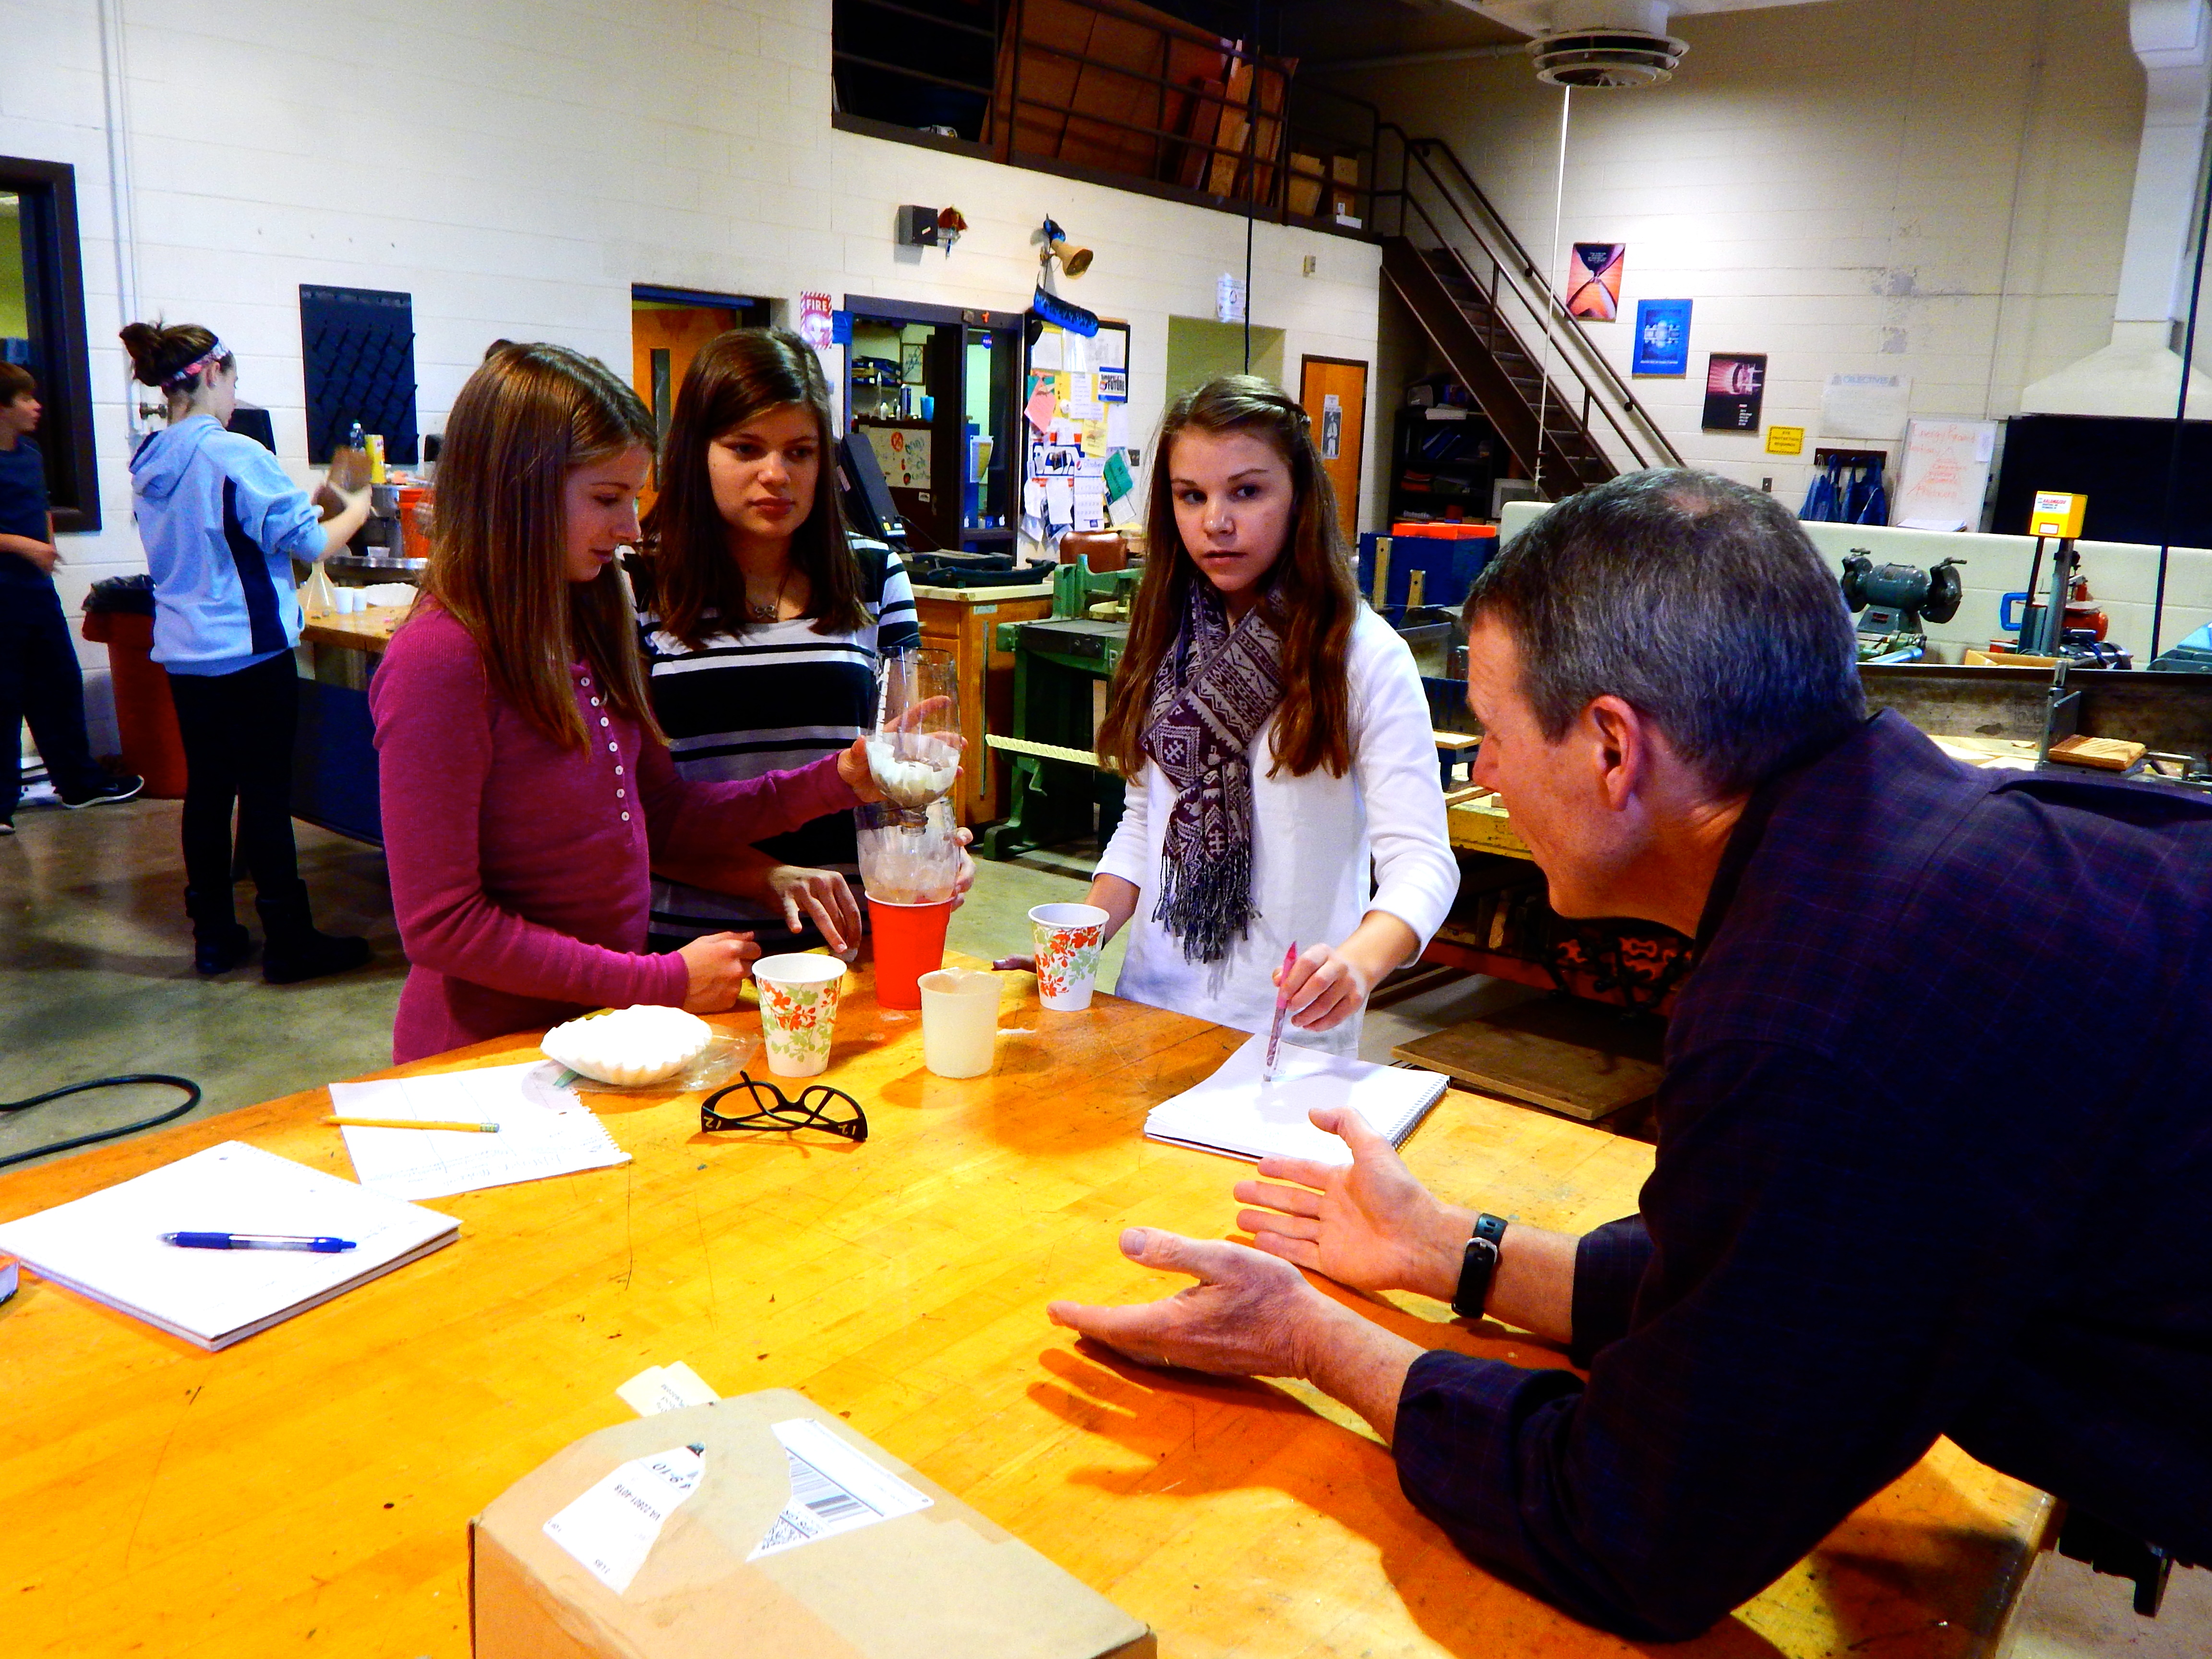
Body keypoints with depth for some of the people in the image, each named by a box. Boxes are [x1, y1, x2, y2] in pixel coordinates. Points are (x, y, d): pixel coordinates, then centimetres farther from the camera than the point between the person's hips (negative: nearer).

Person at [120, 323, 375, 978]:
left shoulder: (148, 464, 9)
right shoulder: (234, 456, -15)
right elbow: (309, 543, -13)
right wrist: (356, 510, 5)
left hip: (184, 652, 8)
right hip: (250, 651, -7)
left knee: (206, 790, 13)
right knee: (265, 795, -2)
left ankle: (213, 936, 21)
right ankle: (289, 942, 5)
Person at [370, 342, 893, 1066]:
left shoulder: (592, 628, 5)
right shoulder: (440, 661, -20)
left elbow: (665, 816, 8)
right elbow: (440, 926, -20)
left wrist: (837, 781, -1)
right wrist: (662, 983, -18)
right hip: (490, 1052, -7)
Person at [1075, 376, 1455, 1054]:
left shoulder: (1365, 656, -14)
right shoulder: (1169, 641, 4)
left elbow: (1421, 859, -20)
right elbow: (1146, 820, 10)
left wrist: (1359, 960, -39)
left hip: (1288, 1027, -5)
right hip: (1152, 1000, 5)